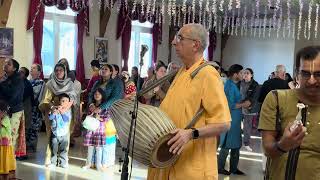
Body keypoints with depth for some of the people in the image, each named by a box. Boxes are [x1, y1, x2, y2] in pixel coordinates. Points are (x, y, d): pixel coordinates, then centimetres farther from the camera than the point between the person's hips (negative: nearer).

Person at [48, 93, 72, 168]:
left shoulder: (68, 111, -3)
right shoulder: (54, 109, -4)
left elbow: (67, 120, -16)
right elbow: (50, 118, -13)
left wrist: (63, 112, -25)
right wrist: (54, 112, -29)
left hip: (64, 134, 0)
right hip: (54, 133, 0)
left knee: (63, 149, 5)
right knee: (53, 149, 7)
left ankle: (63, 162, 16)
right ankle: (53, 162, 18)